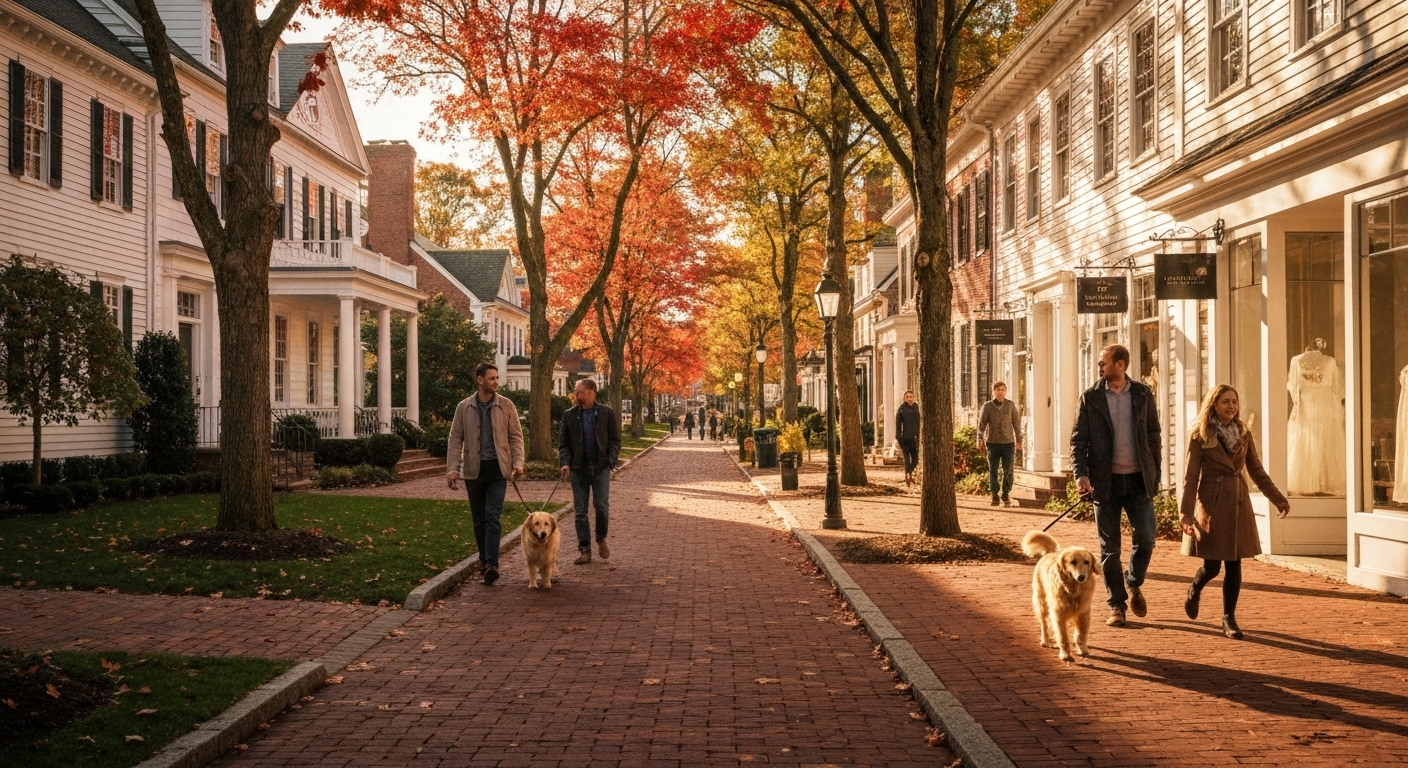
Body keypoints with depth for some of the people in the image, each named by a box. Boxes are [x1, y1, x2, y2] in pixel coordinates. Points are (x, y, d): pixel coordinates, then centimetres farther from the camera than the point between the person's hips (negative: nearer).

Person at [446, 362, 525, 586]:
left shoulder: (506, 405, 2)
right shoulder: (464, 407, 3)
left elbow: (516, 436, 2)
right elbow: (455, 439, 3)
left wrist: (518, 463, -11)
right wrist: (452, 468, -7)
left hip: (497, 468, -2)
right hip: (474, 469, 2)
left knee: (493, 517, -11)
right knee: (479, 519, 9)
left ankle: (491, 564, -16)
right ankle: (484, 559, 22)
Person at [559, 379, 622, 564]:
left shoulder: (607, 413, 0)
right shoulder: (570, 415, 5)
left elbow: (615, 440, 2)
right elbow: (563, 442, 7)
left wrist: (610, 461, -9)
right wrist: (565, 462, -8)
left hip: (600, 467, -2)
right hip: (578, 469, 2)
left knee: (601, 506, -6)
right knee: (580, 512, 3)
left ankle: (601, 539, 20)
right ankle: (585, 550, 11)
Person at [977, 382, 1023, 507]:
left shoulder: (1011, 405, 5)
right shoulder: (987, 406, 3)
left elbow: (1016, 423, 7)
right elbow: (982, 423, -1)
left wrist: (1019, 440, 6)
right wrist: (980, 439, -12)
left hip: (1008, 442, 0)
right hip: (992, 442, 0)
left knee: (1008, 471, 0)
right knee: (992, 471, 3)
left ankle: (1006, 496, 11)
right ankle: (994, 496, 11)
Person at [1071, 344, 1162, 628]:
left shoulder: (1142, 395, 4)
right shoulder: (1090, 398, 0)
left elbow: (1153, 435, 9)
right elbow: (1078, 439, -2)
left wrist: (1155, 475, 5)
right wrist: (1081, 474, -16)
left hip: (1138, 479, 1)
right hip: (1105, 481, -1)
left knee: (1146, 538, -7)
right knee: (1109, 548, 4)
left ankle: (1134, 584, 22)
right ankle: (1117, 605, 15)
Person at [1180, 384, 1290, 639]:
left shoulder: (1243, 434, 8)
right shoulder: (1200, 435, -6)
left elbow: (1257, 471, 14)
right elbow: (1191, 476, -8)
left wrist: (1278, 499, 8)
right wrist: (1187, 512, -14)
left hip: (1238, 502, 4)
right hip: (1212, 503, -4)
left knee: (1234, 565, 2)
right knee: (1211, 566, -3)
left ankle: (1229, 618, 12)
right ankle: (1194, 591, 29)